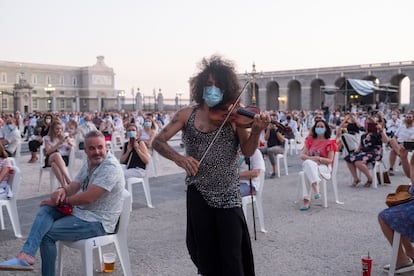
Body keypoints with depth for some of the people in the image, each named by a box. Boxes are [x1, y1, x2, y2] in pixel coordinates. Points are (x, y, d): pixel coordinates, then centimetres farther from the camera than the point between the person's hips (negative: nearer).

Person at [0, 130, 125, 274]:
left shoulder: (110, 167, -23)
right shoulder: (90, 163, 7)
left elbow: (88, 198, -29)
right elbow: (74, 186, 6)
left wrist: (60, 200, -14)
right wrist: (62, 190, -19)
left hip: (97, 222, -9)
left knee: (47, 233, -10)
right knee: (47, 208, -9)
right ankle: (26, 254, -22)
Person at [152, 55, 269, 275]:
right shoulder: (187, 115, 0)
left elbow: (247, 152, -8)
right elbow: (158, 141, -4)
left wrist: (256, 132, -28)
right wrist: (178, 157, -23)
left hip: (228, 197, -2)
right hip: (198, 195, 2)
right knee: (205, 257, 12)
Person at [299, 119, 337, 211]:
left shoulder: (329, 142, 5)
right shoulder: (310, 140, 16)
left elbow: (330, 160, -1)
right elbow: (302, 155, 9)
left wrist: (318, 159, -17)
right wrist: (311, 158, -11)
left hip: (324, 167, -3)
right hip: (309, 165, 3)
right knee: (308, 163, -35)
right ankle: (316, 190, -42)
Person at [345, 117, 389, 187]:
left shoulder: (377, 134, 2)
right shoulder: (363, 136, 22)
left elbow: (386, 141, -15)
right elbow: (360, 147, 25)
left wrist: (381, 130, -22)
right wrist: (354, 153, 7)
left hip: (374, 153, -7)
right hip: (363, 152, 7)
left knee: (358, 162, -33)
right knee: (349, 159, -16)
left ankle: (370, 179, -12)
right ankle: (356, 179, -5)